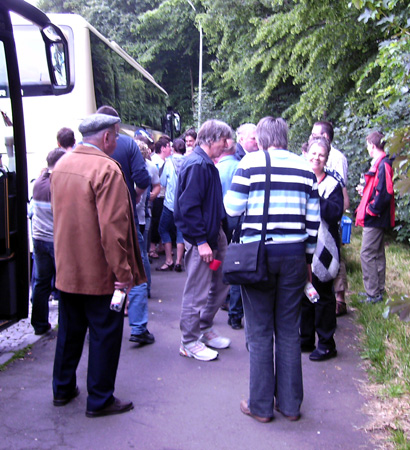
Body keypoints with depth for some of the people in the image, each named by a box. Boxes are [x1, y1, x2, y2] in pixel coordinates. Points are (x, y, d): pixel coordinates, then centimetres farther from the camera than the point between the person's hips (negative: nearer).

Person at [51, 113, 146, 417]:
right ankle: (99, 400, 16)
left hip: (67, 268, 8)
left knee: (69, 330, 20)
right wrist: (123, 272, -19)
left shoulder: (61, 165, 6)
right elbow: (113, 226, -24)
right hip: (99, 273, -8)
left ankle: (63, 389, 34)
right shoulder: (106, 169, -20)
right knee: (105, 334, 6)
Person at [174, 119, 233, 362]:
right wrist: (201, 241, -23)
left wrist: (217, 234, 16)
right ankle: (190, 342, 14)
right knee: (197, 292, 0)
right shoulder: (197, 165, -18)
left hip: (214, 233, 10)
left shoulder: (207, 164, 14)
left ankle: (205, 328, 34)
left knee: (222, 282, 18)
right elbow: (189, 206, -23)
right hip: (200, 238, -10)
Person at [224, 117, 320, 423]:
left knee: (260, 332, 6)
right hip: (294, 256, 3)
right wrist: (308, 257, 15)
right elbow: (313, 218, 7)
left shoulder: (250, 163, -3)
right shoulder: (305, 167, 7)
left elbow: (233, 208, -4)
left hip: (258, 254, -3)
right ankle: (290, 404, 21)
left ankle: (261, 406, 15)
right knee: (289, 331, 11)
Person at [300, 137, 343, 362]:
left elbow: (336, 213, -17)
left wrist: (315, 196, -24)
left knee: (322, 296, 4)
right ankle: (306, 339, 26)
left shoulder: (332, 184, -4)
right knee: (303, 294, 12)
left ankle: (326, 344, 16)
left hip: (322, 249, -4)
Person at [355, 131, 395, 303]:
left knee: (367, 254, -7)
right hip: (376, 218, 10)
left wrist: (370, 210, -17)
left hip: (375, 218, -10)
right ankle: (379, 291, 24)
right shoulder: (380, 163, 13)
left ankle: (373, 294, -2)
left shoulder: (383, 164, -18)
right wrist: (365, 191, 25)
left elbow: (384, 193, -24)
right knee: (377, 254, 15)